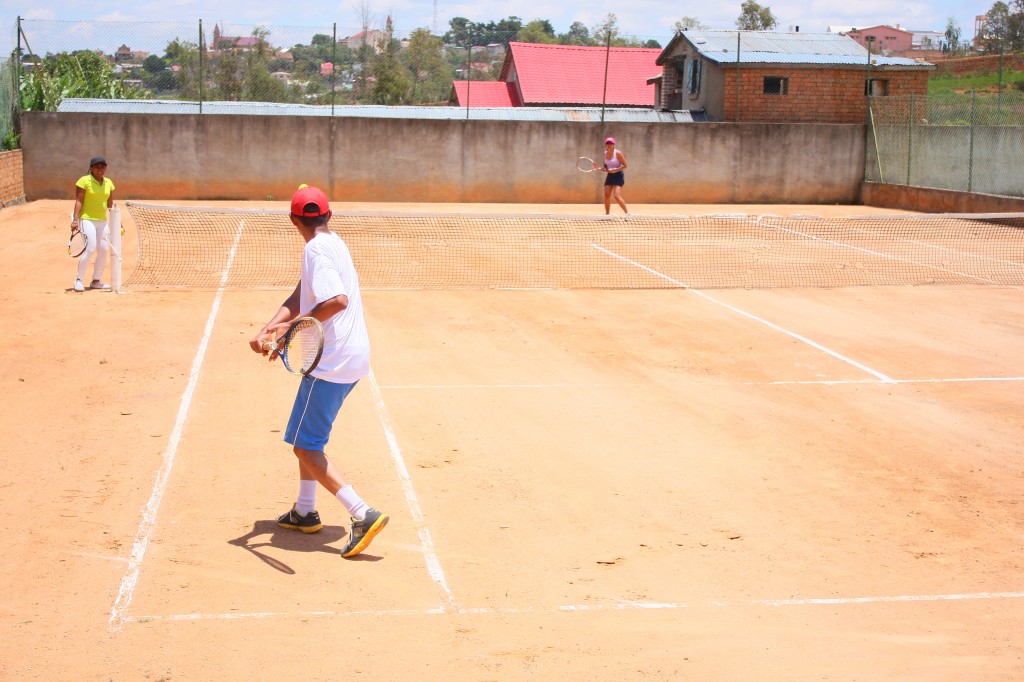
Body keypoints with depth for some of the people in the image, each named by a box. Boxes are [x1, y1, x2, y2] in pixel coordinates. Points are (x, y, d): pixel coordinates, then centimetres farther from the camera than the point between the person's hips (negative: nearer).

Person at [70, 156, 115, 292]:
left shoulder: (109, 183, 11)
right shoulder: (84, 181, -6)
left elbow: (110, 204, 16)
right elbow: (78, 201, -9)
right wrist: (75, 220, -16)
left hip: (103, 221, 6)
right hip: (87, 219, -6)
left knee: (104, 250, 4)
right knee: (90, 249, -15)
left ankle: (96, 280, 18)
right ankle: (79, 280, -3)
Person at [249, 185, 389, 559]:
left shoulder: (317, 249, -15)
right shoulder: (331, 244, 14)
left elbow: (337, 300, -30)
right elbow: (299, 297, 9)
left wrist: (293, 328, -21)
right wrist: (267, 329, -5)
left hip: (332, 363, -10)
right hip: (353, 358, 10)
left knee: (306, 446, -4)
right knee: (305, 436, 24)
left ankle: (363, 515, -11)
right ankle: (305, 512, 33)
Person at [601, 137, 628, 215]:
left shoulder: (617, 153, -13)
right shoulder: (605, 153, 5)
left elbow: (624, 165, -13)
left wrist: (614, 170, -22)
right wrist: (604, 168, -7)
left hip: (618, 176, -6)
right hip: (610, 176, 6)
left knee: (617, 196, -18)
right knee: (607, 195, 1)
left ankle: (627, 213, -11)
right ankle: (607, 214, 15)